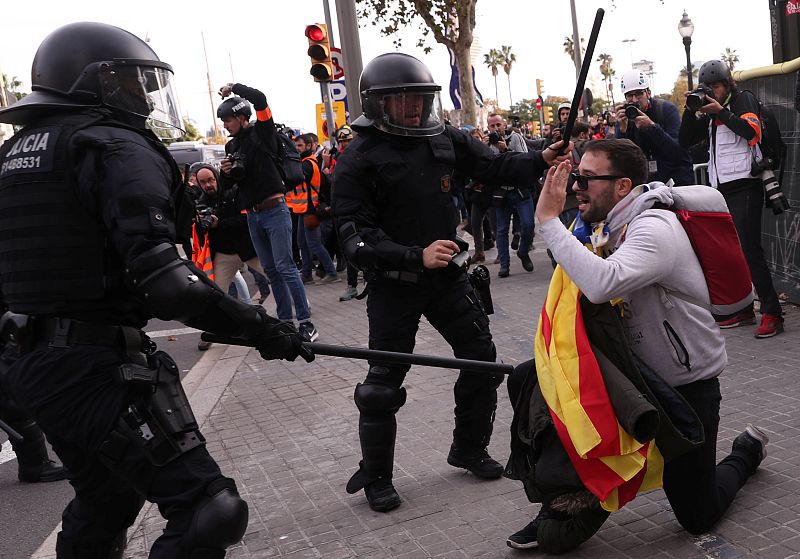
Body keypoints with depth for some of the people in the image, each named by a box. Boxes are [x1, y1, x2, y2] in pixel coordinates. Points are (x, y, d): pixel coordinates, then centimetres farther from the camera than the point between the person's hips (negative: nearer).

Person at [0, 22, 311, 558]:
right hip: (102, 368, -10)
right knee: (208, 511, -8)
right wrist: (258, 326, -19)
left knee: (103, 502, 27)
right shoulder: (117, 147, -13)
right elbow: (162, 276, -24)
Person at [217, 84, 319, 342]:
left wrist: (234, 87, -4)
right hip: (252, 215, 7)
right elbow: (227, 185, 19)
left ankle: (306, 321, -7)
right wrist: (225, 172, -3)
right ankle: (285, 321, 15)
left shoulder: (262, 133, -3)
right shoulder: (232, 146, 14)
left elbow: (260, 99, -19)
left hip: (274, 211, -7)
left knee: (285, 266, -11)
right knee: (270, 270, 9)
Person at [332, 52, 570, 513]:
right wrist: (417, 256, -31)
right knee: (384, 384, 2)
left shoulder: (444, 138, 0)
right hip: (395, 285, -5)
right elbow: (357, 237, -19)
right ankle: (376, 477, 22)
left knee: (482, 358, 10)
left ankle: (470, 448, 32)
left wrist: (541, 160, -9)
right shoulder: (359, 159, -14)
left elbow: (495, 166, 8)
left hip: (448, 274, 5)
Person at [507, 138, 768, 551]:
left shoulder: (655, 228, -26)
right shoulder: (610, 226, 0)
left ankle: (746, 452, 36)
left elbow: (602, 285, -45)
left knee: (697, 516, 5)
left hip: (689, 387, -7)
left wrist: (548, 220, -38)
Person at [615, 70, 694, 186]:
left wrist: (652, 126, -33)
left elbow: (679, 151, -22)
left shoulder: (667, 109, -11)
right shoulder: (624, 116, -2)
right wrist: (622, 129, -26)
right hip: (647, 181, 2)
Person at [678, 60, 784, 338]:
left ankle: (772, 313, -10)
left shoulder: (744, 99, 1)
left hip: (744, 186, -7)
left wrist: (721, 111, -18)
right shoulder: (710, 112, 18)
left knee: (748, 248, -13)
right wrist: (691, 111, -2)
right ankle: (743, 309, 14)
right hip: (721, 188, 7)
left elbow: (752, 130, -17)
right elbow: (685, 141, 10)